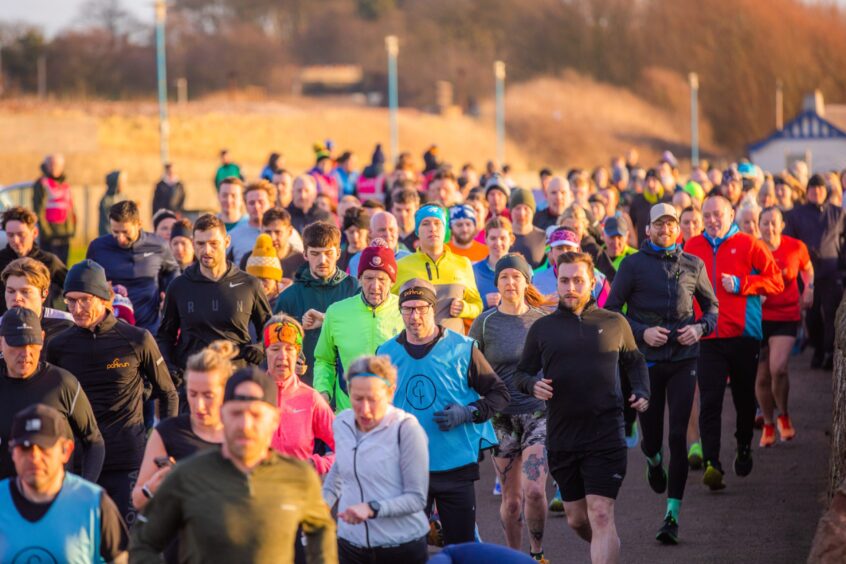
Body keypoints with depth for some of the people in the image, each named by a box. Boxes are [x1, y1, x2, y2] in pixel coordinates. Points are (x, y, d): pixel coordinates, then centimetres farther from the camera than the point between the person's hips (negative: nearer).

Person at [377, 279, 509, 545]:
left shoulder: (462, 348, -2)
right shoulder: (387, 353, 5)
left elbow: (499, 393, 2)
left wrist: (469, 413, -14)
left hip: (456, 464, -2)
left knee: (461, 544, 5)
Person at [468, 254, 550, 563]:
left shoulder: (543, 319, 3)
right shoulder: (484, 323, 1)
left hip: (540, 413, -1)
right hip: (502, 418, 1)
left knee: (534, 491, -14)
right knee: (511, 498, 5)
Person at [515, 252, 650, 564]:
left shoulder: (614, 323, 4)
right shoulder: (542, 328, 6)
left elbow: (634, 362, 19)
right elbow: (522, 374, 12)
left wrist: (641, 392, 0)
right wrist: (533, 384, -11)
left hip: (606, 436, -3)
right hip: (562, 440, 3)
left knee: (601, 516, -13)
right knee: (577, 520, 13)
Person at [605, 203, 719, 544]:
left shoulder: (693, 265, 6)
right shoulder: (633, 265, 0)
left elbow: (711, 305, 16)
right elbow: (611, 309, 1)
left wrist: (700, 327, -5)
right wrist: (642, 332, -13)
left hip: (684, 358, 1)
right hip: (647, 361, 0)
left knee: (678, 436, -7)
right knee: (652, 436, 7)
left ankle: (673, 513, -5)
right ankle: (654, 461, 46)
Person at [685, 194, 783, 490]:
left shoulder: (748, 246, -1)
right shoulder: (692, 247, 7)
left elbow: (776, 281, -2)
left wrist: (741, 285, -14)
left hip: (743, 335, -1)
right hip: (708, 337, 1)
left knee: (744, 397, 14)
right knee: (710, 401, -11)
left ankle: (744, 448, 38)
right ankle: (711, 463, -18)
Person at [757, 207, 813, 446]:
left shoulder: (796, 247, -3)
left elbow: (807, 268, 19)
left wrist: (809, 290, 4)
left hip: (786, 317, -1)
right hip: (758, 317, 1)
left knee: (778, 368, -19)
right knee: (762, 375, 4)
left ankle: (783, 416, 6)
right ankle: (768, 424, 23)